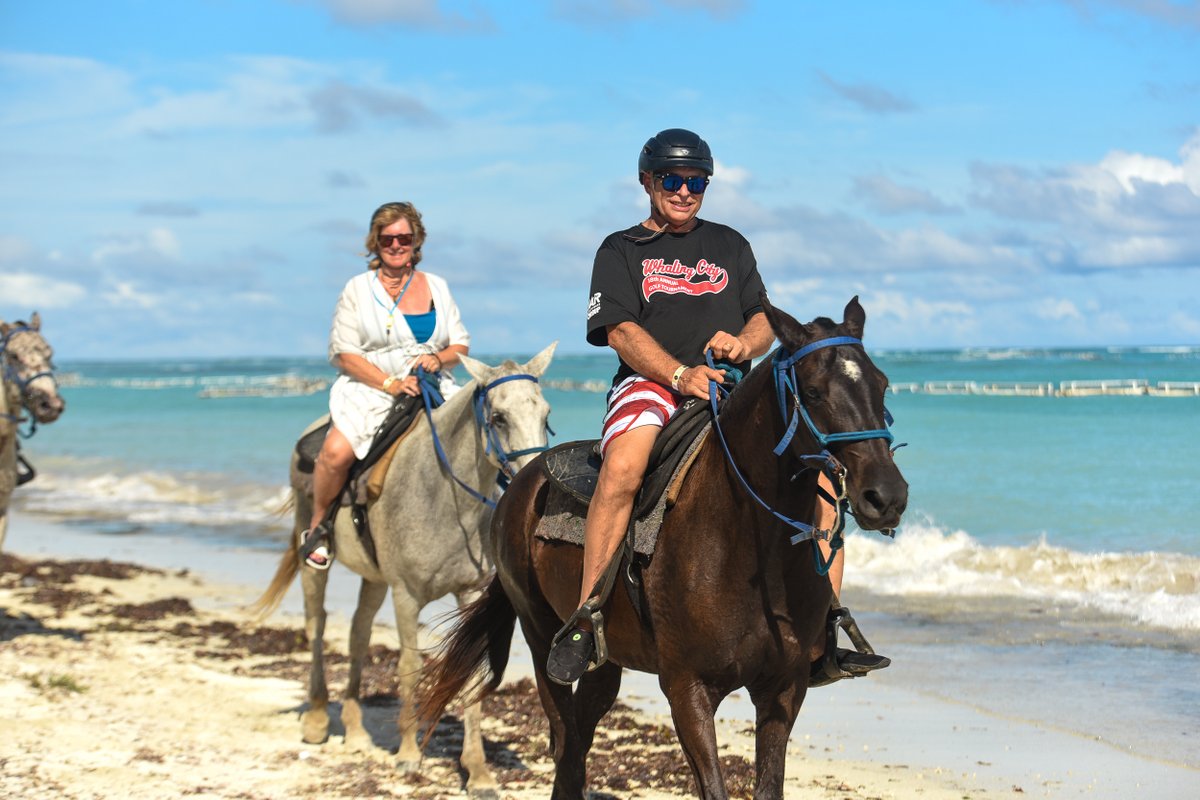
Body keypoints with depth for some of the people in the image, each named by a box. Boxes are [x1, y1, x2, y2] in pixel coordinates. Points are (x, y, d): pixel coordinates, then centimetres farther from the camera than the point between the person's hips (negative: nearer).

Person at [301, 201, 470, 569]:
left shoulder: (437, 287, 12)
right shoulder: (358, 289, 2)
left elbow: (461, 345, 13)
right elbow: (343, 353, -5)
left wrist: (439, 358, -11)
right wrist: (390, 383, -17)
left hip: (432, 390, 3)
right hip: (370, 389, -3)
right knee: (336, 452, -29)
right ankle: (317, 526, -4)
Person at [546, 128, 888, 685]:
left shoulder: (730, 246, 24)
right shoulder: (621, 250, 12)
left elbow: (766, 319, 18)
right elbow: (621, 331, -3)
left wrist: (744, 342, -7)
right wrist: (681, 374, -20)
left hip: (731, 388, 4)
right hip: (650, 383, -4)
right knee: (622, 468, -37)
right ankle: (583, 623, -32)